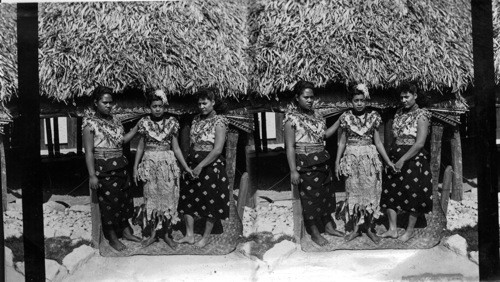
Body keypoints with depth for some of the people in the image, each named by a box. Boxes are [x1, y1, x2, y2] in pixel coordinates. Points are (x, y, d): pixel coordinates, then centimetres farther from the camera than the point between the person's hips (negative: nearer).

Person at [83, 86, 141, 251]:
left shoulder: (113, 120, 10)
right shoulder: (90, 123, -11)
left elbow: (122, 140, 12)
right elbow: (89, 152, -13)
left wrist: (137, 127, 5)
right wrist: (92, 175, -18)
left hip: (120, 166, 7)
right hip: (104, 168, -7)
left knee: (125, 198, 14)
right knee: (108, 201, 2)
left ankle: (126, 231, 30)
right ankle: (112, 238, 17)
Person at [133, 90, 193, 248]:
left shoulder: (172, 122, 0)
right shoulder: (144, 122, 1)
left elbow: (176, 148, 4)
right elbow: (140, 147, 7)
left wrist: (186, 167, 1)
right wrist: (135, 167, 4)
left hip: (168, 164, 0)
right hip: (149, 164, 1)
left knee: (168, 198, 1)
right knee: (151, 198, 5)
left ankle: (167, 235, 14)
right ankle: (153, 234, 17)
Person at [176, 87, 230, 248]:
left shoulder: (219, 121, -10)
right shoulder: (196, 120, 10)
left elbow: (217, 150, -17)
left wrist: (200, 166, -20)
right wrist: (188, 163, 5)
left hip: (211, 165, -7)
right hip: (193, 164, 7)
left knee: (210, 201, 2)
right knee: (187, 198, 5)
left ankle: (206, 237, 15)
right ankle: (189, 235, 16)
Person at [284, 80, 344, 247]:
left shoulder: (316, 114, 9)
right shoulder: (291, 118, -12)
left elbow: (324, 134, 13)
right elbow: (290, 147, -14)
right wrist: (293, 170, -17)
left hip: (322, 161, 7)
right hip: (305, 163, -7)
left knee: (326, 193, 15)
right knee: (310, 196, 2)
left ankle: (328, 226, 31)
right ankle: (315, 233, 16)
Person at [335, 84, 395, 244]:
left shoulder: (373, 117, 0)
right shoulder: (346, 117, 1)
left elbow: (378, 142, 5)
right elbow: (342, 142, 6)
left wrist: (388, 161, 2)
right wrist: (337, 162, 2)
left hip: (370, 158, 0)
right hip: (351, 159, 0)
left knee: (370, 192, 2)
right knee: (354, 193, 5)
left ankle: (369, 228, 16)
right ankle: (356, 228, 17)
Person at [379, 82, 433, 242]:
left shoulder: (421, 115, -11)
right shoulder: (399, 113, 10)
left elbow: (420, 143, -18)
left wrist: (402, 160, -19)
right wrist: (391, 156, 7)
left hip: (413, 158, -7)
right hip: (396, 156, 7)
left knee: (413, 194, 3)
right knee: (390, 192, 5)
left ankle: (410, 231, 16)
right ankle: (392, 229, 14)